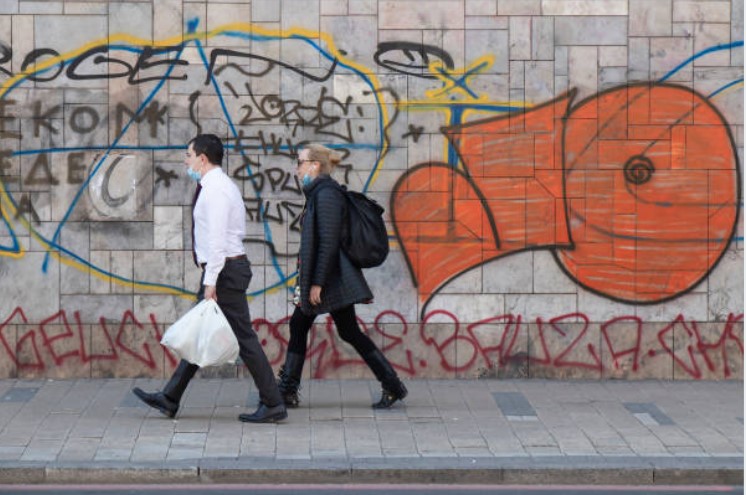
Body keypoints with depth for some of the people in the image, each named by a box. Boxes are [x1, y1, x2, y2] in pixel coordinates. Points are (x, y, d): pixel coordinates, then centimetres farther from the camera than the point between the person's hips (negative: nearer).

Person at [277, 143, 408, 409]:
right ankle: (287, 390, 14)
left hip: (333, 280, -10)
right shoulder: (317, 193, 14)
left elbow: (328, 243, -22)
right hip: (320, 278, 10)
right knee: (298, 325, 10)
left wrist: (317, 283, -22)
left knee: (349, 332, -4)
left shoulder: (326, 194, -17)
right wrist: (307, 281, 20)